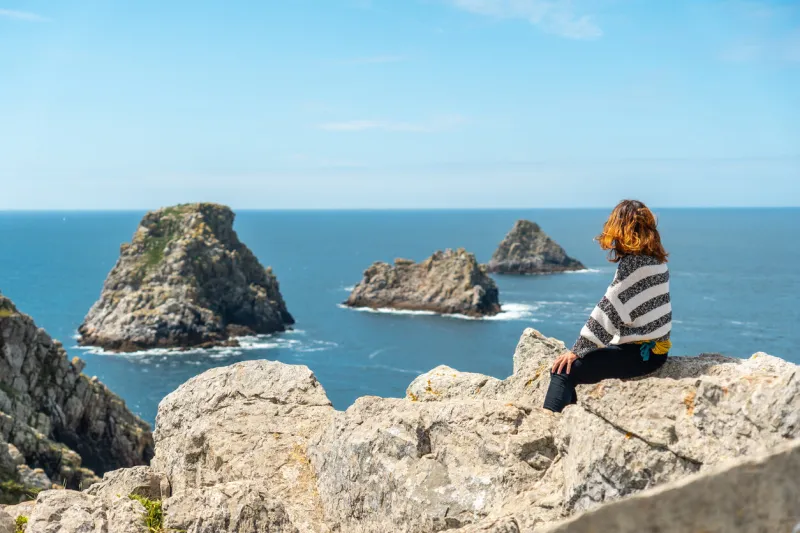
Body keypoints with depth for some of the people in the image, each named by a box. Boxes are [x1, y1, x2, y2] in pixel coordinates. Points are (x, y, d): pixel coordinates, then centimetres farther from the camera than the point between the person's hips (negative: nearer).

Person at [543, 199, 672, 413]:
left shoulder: (633, 263, -16)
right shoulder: (656, 260, 10)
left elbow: (609, 310, -19)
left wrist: (577, 350, -16)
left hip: (640, 352, -10)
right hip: (652, 346, 10)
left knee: (563, 370, -20)